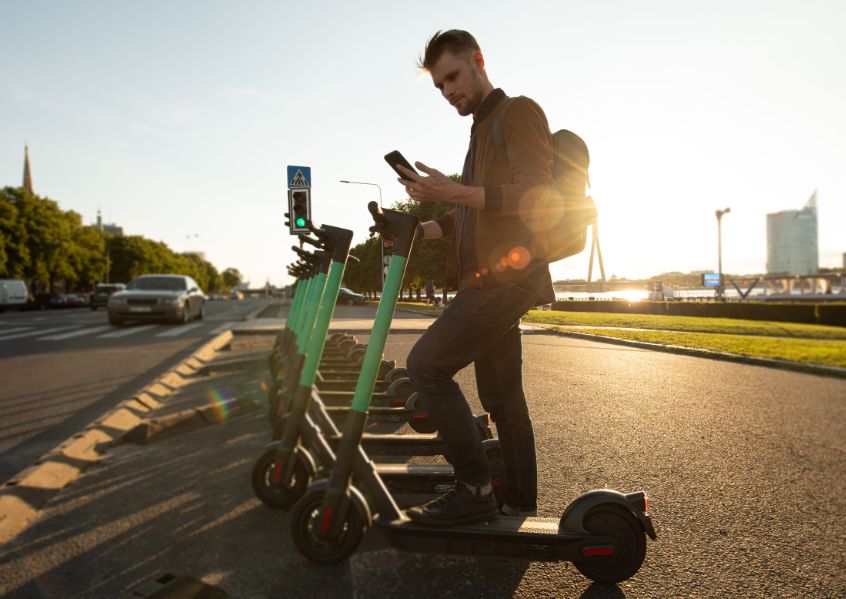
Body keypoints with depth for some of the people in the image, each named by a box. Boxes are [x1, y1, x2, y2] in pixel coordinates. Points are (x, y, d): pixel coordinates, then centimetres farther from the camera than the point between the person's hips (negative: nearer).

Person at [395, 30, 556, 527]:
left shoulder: (519, 113, -1)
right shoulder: (483, 129, 26)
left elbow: (535, 196, -16)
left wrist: (455, 193, -23)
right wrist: (421, 229, 12)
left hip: (507, 277, -10)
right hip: (490, 279, 10)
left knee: (426, 364, -17)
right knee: (503, 398, 9)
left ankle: (476, 488, -10)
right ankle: (520, 505, 18)